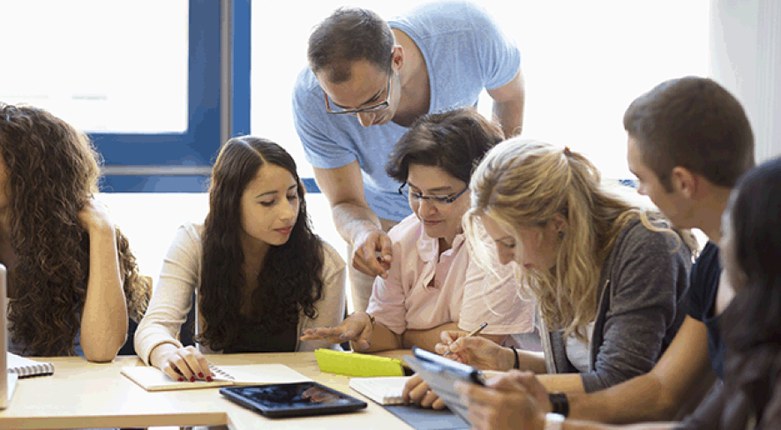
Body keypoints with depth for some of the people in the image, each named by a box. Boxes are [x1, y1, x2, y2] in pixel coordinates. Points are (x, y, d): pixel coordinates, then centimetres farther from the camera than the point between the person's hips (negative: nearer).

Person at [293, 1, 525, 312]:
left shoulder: (469, 32, -35)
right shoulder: (310, 98, -35)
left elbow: (510, 97, -9)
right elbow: (345, 202, -24)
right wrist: (362, 231, -48)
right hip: (383, 216, 0)